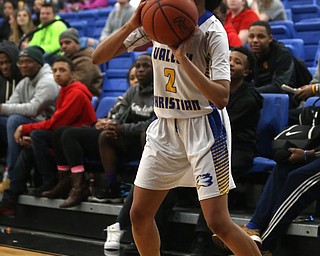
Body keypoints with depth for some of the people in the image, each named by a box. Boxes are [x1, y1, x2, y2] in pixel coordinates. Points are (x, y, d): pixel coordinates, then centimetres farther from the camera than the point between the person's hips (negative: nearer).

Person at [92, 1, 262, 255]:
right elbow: (98, 57, -4)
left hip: (204, 128, -6)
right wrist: (131, 25, -20)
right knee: (139, 214, 6)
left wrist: (182, 55, -32)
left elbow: (221, 98, -27)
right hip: (165, 127, 6)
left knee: (218, 222, -11)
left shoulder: (212, 30, -16)